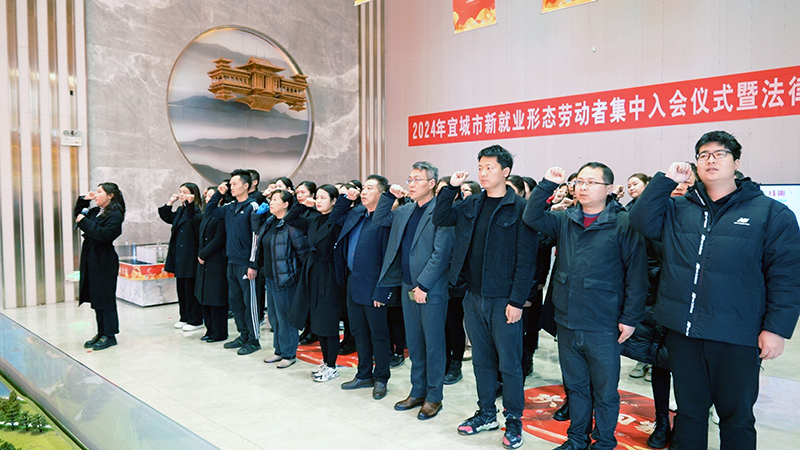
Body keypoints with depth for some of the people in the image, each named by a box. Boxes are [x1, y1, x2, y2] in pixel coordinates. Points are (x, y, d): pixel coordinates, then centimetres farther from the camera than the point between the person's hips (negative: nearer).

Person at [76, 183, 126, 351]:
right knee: (96, 298, 12)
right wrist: (83, 200, 14)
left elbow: (105, 234, -25)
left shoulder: (115, 214, -11)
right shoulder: (95, 211, 13)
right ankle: (101, 333, 22)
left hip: (104, 261, -8)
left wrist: (85, 221, -19)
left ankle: (110, 335, 6)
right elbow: (78, 215, 30)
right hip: (91, 260, 8)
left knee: (105, 298, -3)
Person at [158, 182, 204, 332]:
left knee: (191, 289, -2)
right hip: (179, 256, 9)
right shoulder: (180, 211, 14)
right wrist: (170, 202, 14)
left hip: (190, 257, -9)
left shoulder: (197, 211, -11)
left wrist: (190, 203, -37)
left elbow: (196, 219, -31)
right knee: (181, 287, 15)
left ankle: (195, 320, 8)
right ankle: (185, 318, 26)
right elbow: (167, 217, 24)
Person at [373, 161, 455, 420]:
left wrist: (423, 285, -17)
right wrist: (389, 195, 10)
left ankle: (434, 397, 19)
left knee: (433, 345, 5)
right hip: (408, 287, 7)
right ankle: (418, 392, 30)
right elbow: (379, 219, 26)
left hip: (431, 291, -7)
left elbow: (441, 253, -17)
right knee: (414, 344, 16)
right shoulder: (405, 211, 11)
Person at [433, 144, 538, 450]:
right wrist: (452, 187, 1)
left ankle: (513, 420, 22)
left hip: (504, 299, -6)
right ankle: (487, 413, 32)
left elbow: (526, 259, -12)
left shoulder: (519, 208, -9)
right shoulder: (471, 204, 9)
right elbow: (440, 219, 10)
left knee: (509, 362, 5)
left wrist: (517, 301, -15)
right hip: (474, 296, 6)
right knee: (481, 359, 17)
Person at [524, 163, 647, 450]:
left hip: (603, 328, -5)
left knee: (605, 392, 10)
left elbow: (636, 272, -9)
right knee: (575, 386, 19)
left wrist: (630, 317, -11)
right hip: (567, 323, 5)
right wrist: (548, 184, -8)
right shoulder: (565, 220, 8)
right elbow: (531, 217, -1)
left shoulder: (623, 223, -8)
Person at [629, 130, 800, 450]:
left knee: (736, 415, 14)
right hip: (681, 331, 3)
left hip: (737, 339, -3)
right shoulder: (678, 209, 8)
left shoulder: (771, 213, -2)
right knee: (688, 410, 19)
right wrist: (666, 180, -7)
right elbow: (641, 221, -6)